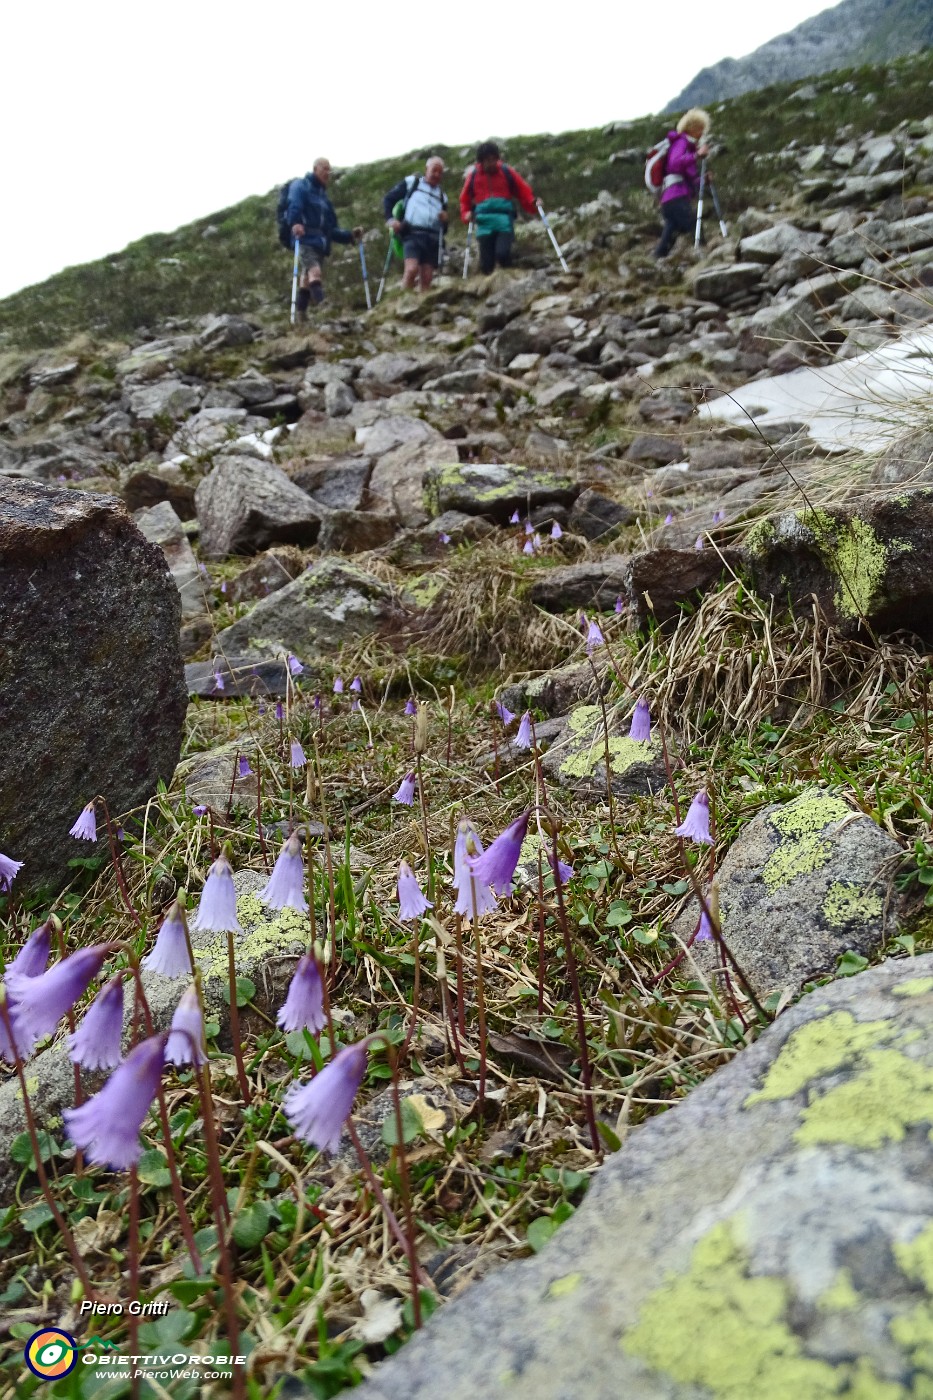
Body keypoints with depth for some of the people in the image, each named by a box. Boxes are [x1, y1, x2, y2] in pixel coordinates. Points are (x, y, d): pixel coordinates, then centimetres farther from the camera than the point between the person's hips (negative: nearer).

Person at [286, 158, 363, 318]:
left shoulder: (323, 195, 29)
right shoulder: (300, 186, 5)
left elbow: (332, 229, 28)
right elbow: (293, 204, -16)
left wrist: (350, 235, 13)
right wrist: (295, 222, -36)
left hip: (320, 243, 8)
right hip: (305, 240, -8)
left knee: (307, 280, 9)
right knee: (315, 272, -27)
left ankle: (301, 315, 15)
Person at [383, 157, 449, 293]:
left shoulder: (442, 196, 26)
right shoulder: (411, 182, 14)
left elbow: (444, 228, 25)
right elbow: (389, 199, 11)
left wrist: (445, 220, 2)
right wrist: (390, 219, -6)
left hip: (433, 239, 4)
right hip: (412, 234, -4)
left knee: (427, 279, -3)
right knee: (412, 269, -25)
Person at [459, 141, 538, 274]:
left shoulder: (506, 171, 5)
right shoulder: (473, 175, 8)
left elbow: (523, 190, 7)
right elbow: (465, 198, 20)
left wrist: (533, 205, -9)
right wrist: (466, 214, 3)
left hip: (504, 220, -2)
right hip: (484, 223, 2)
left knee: (503, 253, -22)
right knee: (486, 262, -1)